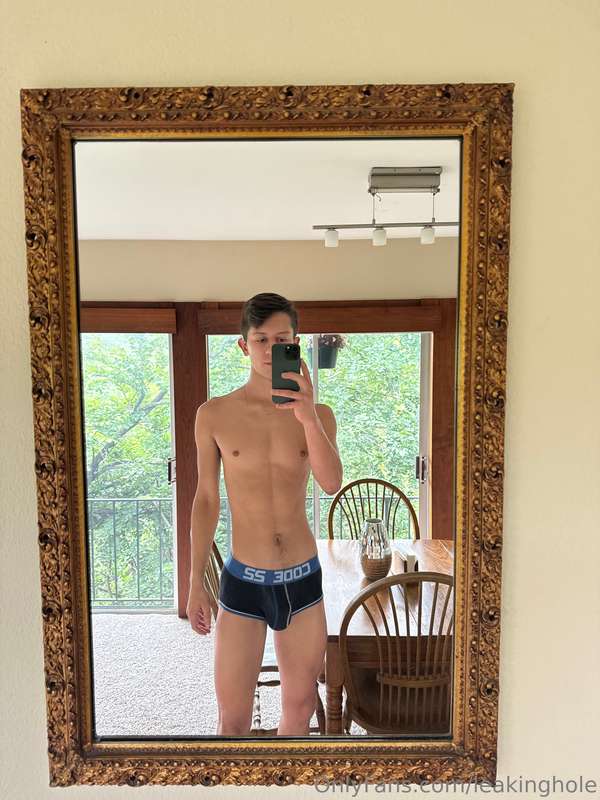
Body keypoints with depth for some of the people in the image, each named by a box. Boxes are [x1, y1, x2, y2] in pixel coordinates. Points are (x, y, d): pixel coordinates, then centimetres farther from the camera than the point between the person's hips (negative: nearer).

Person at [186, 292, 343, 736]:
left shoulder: (318, 413, -3)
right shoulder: (214, 414, -5)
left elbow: (332, 483, -19)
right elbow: (207, 499, 1)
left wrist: (308, 417, -35)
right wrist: (196, 583, 3)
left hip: (303, 580, 2)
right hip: (243, 582, -1)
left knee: (300, 706, 19)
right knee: (234, 718, 9)